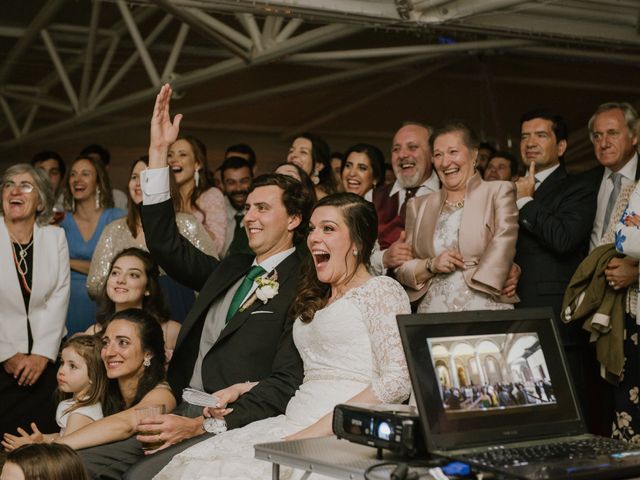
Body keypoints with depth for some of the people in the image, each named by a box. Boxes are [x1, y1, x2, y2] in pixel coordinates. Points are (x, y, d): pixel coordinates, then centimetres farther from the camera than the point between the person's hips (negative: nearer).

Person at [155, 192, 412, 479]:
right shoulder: (316, 300, 25)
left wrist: (315, 431, -18)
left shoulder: (381, 290, 0)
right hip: (293, 423, 7)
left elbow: (397, 382, -12)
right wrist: (244, 389, 13)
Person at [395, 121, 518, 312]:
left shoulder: (499, 191, 7)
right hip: (432, 312, 2)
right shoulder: (419, 205, 16)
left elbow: (504, 244, -5)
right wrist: (430, 266, -6)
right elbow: (402, 269, 12)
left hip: (486, 310, -2)